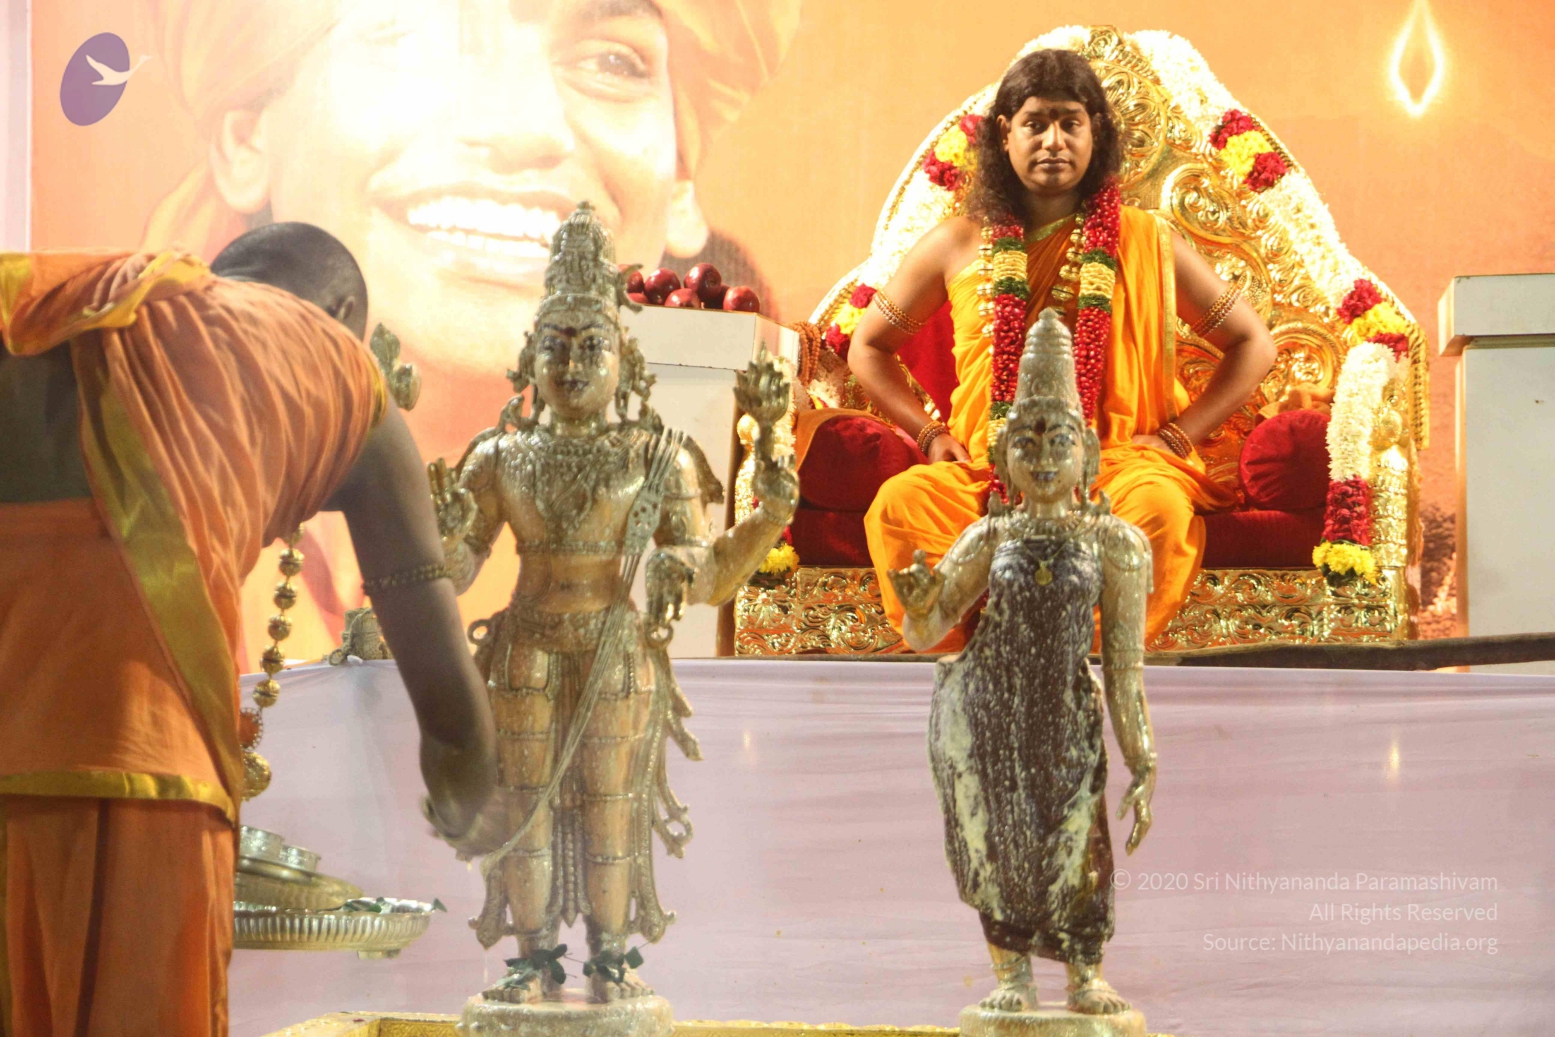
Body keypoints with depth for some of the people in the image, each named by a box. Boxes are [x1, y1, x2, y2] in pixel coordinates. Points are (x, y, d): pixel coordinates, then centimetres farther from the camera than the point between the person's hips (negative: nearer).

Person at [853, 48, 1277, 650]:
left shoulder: (1145, 244, 10)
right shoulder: (958, 245, 12)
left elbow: (1252, 343, 15)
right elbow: (869, 346, 23)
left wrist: (1176, 436, 3)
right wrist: (930, 433, 8)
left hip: (1113, 466, -1)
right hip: (985, 478, 1)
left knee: (1160, 505, -37)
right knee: (899, 503, -32)